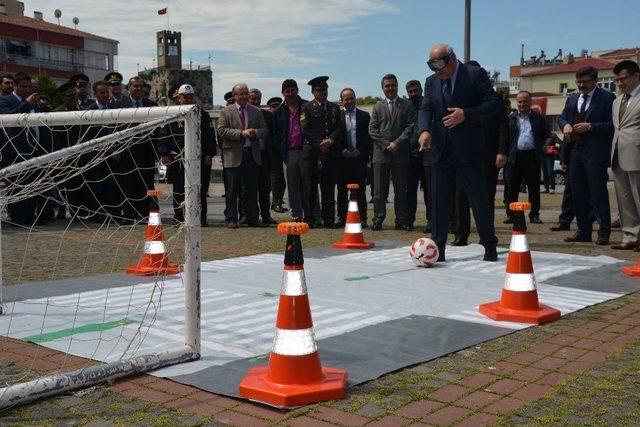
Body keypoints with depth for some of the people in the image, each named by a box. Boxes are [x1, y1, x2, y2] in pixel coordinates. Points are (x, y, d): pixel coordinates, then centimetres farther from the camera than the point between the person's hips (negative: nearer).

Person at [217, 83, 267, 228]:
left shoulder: (256, 111, 14)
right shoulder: (226, 111, 4)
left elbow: (264, 130, 11)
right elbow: (222, 130, -7)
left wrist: (254, 132, -11)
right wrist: (241, 133, -16)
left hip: (252, 155, 3)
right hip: (233, 156, -3)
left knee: (252, 189, 5)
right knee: (232, 189, 0)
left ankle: (252, 219, 13)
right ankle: (231, 219, 6)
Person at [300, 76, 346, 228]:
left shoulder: (335, 108, 17)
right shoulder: (307, 108, 6)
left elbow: (340, 128, 8)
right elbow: (305, 130, -3)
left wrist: (330, 140, -9)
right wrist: (319, 144, -11)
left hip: (331, 153, 3)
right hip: (311, 153, -2)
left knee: (329, 188, 3)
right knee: (310, 188, -2)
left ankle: (329, 220, 7)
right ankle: (312, 218, 4)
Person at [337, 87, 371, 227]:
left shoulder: (364, 116, 9)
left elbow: (368, 136, 4)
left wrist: (359, 151, -7)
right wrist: (344, 151, -8)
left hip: (360, 157, 0)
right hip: (343, 158, 1)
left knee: (360, 190, -2)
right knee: (342, 190, 3)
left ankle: (362, 218, 0)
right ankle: (342, 218, 9)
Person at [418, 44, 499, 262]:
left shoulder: (475, 74, -2)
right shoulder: (431, 82, 13)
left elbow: (492, 103, -6)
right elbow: (425, 109, 5)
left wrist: (466, 114, -19)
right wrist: (425, 130, -15)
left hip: (468, 150, -4)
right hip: (440, 151, 5)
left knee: (478, 198, 2)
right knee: (438, 201, 5)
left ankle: (489, 246, 14)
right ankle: (437, 250, 11)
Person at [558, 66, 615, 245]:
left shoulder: (607, 98, -4)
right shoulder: (572, 99, 16)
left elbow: (612, 124, -10)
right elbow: (562, 117, 24)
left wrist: (590, 127, -18)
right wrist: (565, 125, 2)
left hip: (595, 154, -7)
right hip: (575, 152, 7)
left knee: (598, 193, -5)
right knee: (578, 194, 10)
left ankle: (604, 232, 2)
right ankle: (583, 231, 18)